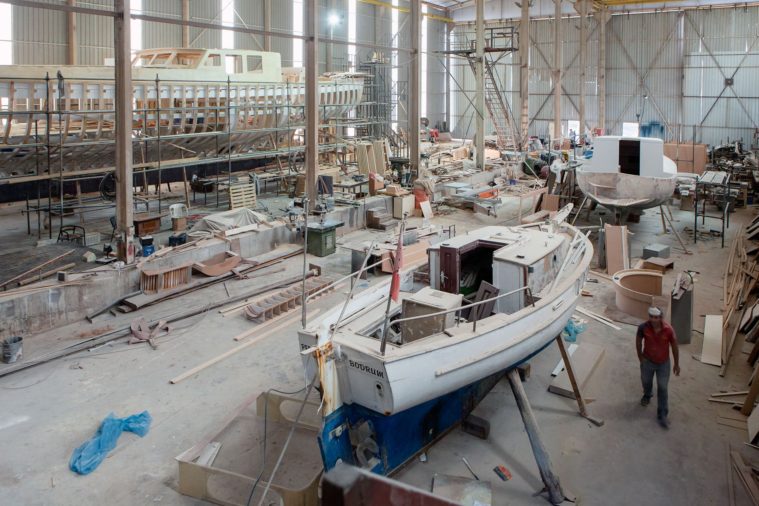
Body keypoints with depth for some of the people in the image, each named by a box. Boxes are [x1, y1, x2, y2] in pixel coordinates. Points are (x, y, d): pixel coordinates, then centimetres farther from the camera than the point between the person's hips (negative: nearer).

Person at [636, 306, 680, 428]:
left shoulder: (668, 329, -26)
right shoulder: (643, 327, -25)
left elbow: (674, 346, -10)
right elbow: (638, 341, -5)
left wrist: (676, 364, -2)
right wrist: (640, 357, 1)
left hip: (663, 363, -1)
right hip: (648, 361, 1)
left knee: (662, 388, 6)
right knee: (646, 382, 25)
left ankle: (662, 415, 20)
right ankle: (647, 395, 59)